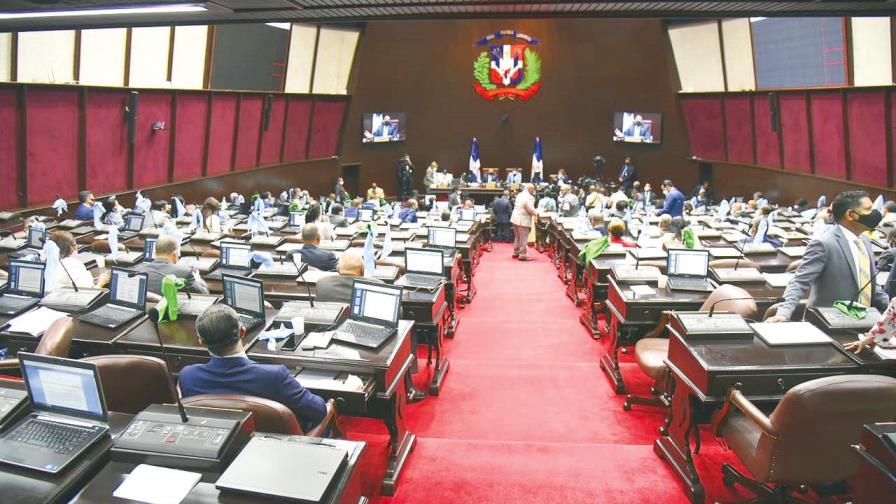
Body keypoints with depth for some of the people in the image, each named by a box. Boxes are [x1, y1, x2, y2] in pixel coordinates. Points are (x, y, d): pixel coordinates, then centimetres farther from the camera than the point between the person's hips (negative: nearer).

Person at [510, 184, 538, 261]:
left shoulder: (519, 195, 9)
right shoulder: (529, 197, -17)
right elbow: (530, 209, -21)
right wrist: (536, 213, 0)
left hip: (515, 218, 9)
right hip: (523, 220, -9)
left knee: (517, 237, 20)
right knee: (523, 238, -2)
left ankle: (516, 252, 28)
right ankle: (523, 255, 2)